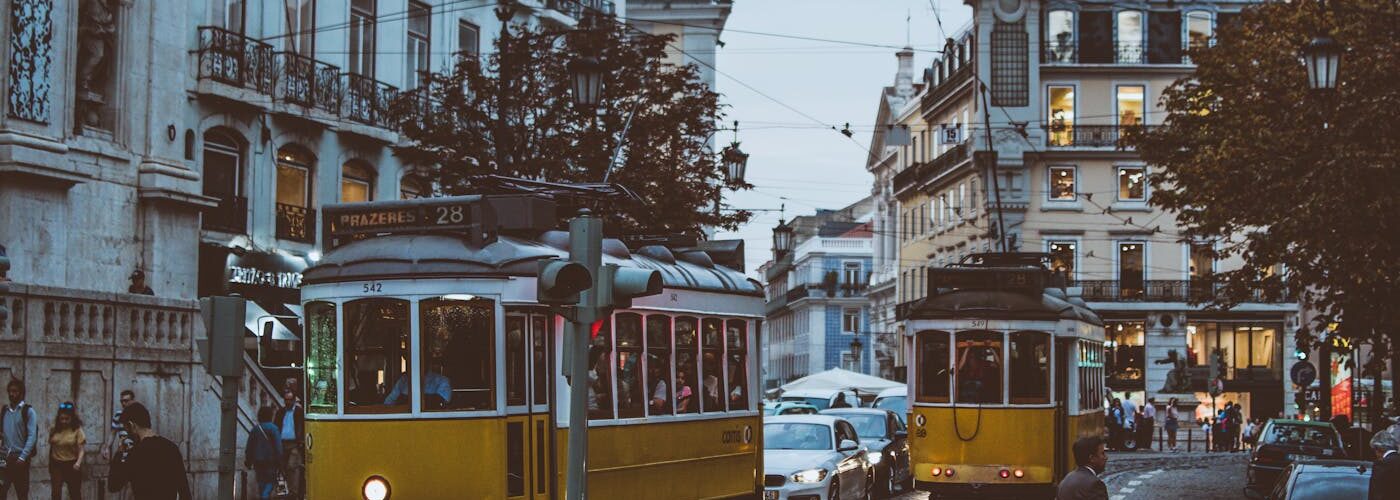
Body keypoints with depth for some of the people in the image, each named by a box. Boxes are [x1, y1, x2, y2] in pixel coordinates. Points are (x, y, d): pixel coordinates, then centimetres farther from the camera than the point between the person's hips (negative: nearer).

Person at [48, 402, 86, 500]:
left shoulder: (77, 430, -9)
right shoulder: (54, 429, 0)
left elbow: (81, 450, -12)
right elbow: (51, 448, 10)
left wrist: (78, 462, -31)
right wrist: (49, 468, 14)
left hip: (71, 465, -2)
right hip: (56, 465, 2)